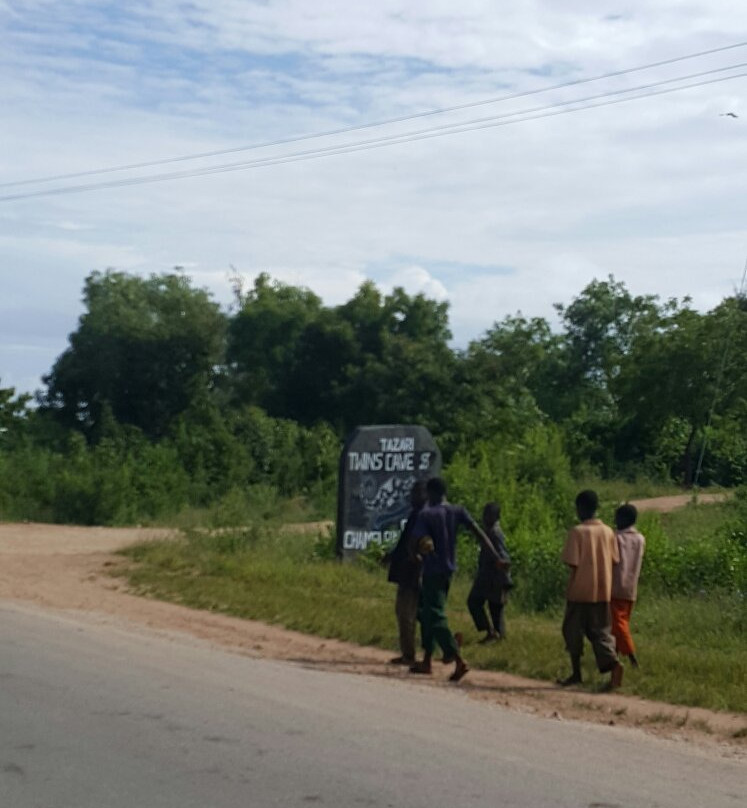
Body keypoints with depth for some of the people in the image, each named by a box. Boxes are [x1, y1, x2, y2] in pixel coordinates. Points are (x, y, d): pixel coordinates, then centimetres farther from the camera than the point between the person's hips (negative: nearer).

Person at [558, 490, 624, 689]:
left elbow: (573, 564, -12)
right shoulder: (608, 532, 3)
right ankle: (613, 662, -15)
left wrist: (570, 588, -1)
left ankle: (576, 673, 16)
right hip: (603, 592, 4)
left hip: (580, 592, -4)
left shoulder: (577, 532, -11)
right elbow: (614, 561, 6)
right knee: (601, 632, 9)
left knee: (573, 632, 11)